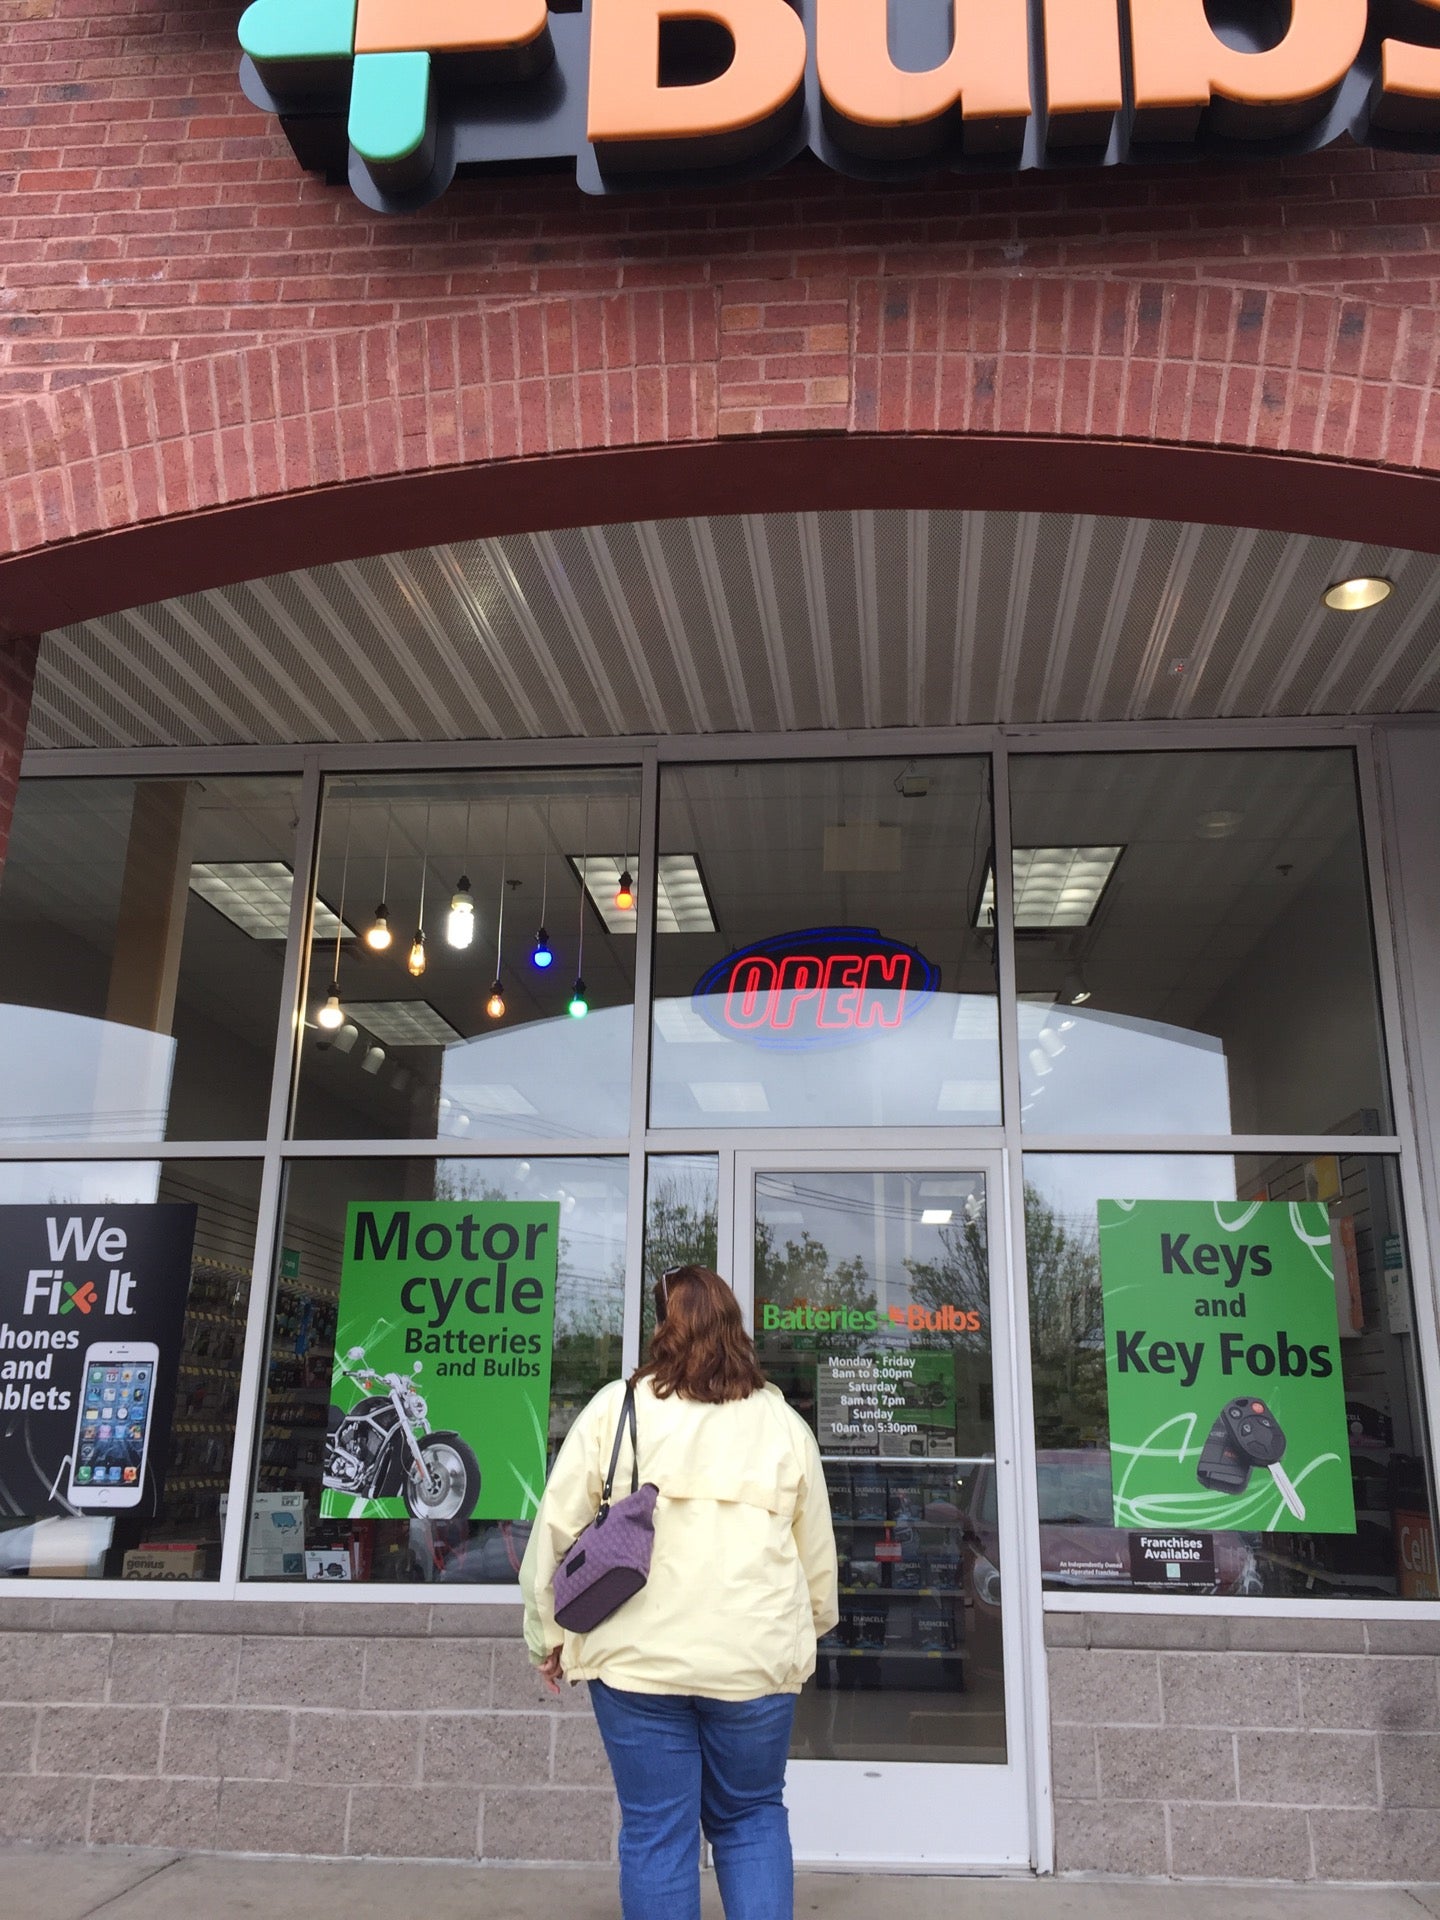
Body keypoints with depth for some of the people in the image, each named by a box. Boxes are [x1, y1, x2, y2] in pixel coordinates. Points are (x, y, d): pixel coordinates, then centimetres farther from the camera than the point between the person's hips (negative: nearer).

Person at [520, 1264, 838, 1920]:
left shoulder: (615, 1408, -1)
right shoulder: (782, 1422, 4)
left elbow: (556, 1529, 0)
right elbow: (817, 1550, 11)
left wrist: (547, 1635, 10)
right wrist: (811, 1625, 28)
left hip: (639, 1657, -1)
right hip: (755, 1659, 2)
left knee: (654, 1830, 9)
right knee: (751, 1817, 17)